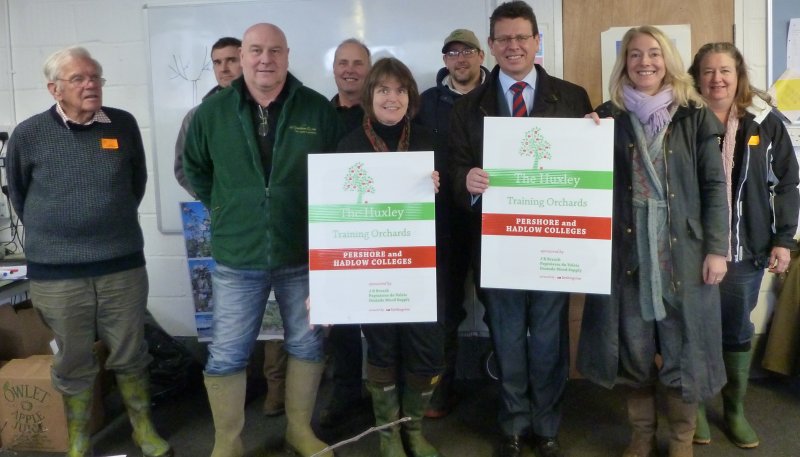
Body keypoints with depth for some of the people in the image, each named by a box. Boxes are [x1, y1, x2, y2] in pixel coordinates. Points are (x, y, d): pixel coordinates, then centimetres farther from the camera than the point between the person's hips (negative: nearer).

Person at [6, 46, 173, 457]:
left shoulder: (124, 125, -1)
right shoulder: (28, 134, -6)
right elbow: (18, 194, 9)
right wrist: (50, 234, 12)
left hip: (123, 265, 1)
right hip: (57, 272, -1)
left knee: (130, 356, 13)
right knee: (74, 363, 12)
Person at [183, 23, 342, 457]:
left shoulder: (318, 109, -3)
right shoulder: (212, 112, -1)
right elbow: (193, 169, 14)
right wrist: (226, 209, 8)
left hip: (304, 254, 1)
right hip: (237, 258, 0)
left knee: (307, 345, 14)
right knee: (226, 355, 5)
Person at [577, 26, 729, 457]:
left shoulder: (693, 116, 2)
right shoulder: (608, 116, 5)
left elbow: (714, 185, 1)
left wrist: (716, 248, -5)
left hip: (682, 249, -1)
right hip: (627, 249, 1)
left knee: (682, 346, 5)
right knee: (633, 345, 7)